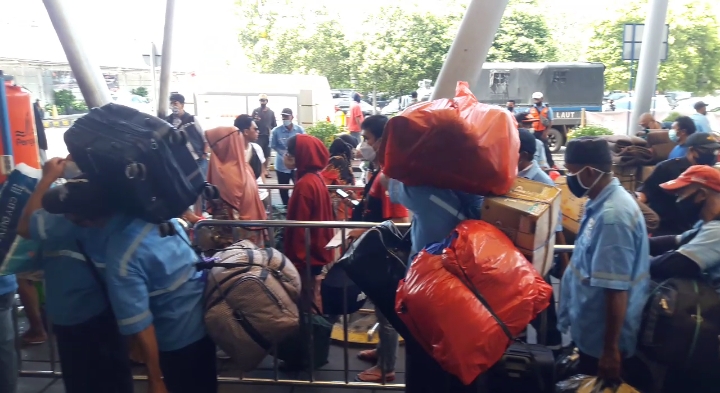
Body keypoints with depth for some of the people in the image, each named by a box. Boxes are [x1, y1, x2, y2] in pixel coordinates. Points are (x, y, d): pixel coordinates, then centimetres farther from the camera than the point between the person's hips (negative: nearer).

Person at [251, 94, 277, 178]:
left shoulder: (271, 112, 9)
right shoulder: (255, 111, 4)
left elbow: (274, 124, 11)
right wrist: (255, 120, -18)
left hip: (268, 136, 2)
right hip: (259, 136, -2)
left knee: (266, 155, 7)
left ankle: (265, 171, 16)